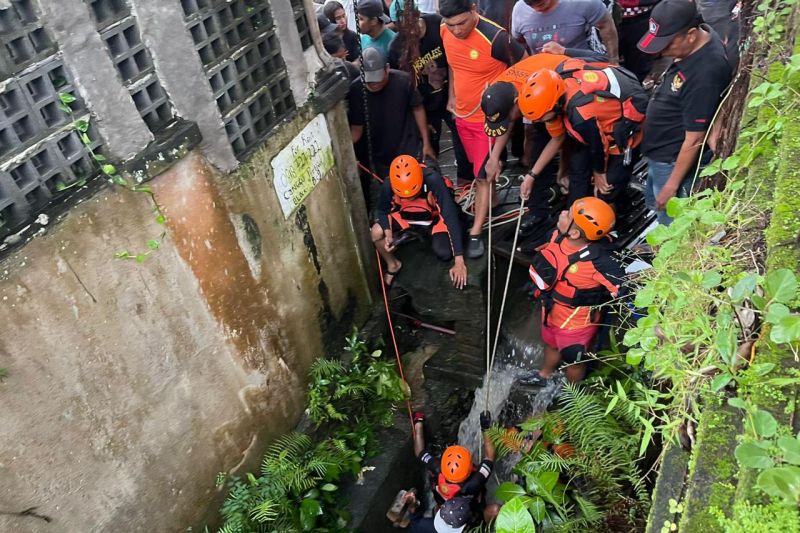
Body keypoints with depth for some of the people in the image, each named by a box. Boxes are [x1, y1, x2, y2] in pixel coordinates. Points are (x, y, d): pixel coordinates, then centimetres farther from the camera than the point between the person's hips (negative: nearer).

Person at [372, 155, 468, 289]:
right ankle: (393, 265, 7)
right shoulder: (389, 184, -28)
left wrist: (459, 261, -37)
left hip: (435, 216, -2)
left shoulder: (433, 180, -36)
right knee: (376, 233, -23)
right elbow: (382, 210, -8)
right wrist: (388, 234, -29)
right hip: (407, 215, 2)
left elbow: (451, 217, -35)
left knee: (444, 254, -24)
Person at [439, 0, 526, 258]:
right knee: (476, 168, 21)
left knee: (483, 175, 0)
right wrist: (451, 95, 11)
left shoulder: (495, 37, -27)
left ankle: (476, 233, 7)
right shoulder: (445, 32, -8)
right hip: (462, 114, 6)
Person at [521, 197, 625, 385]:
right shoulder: (559, 236, -21)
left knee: (573, 360, 24)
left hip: (576, 323, -6)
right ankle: (545, 374, 66)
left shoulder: (597, 261, -41)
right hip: (552, 311, 6)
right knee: (551, 344, 35)